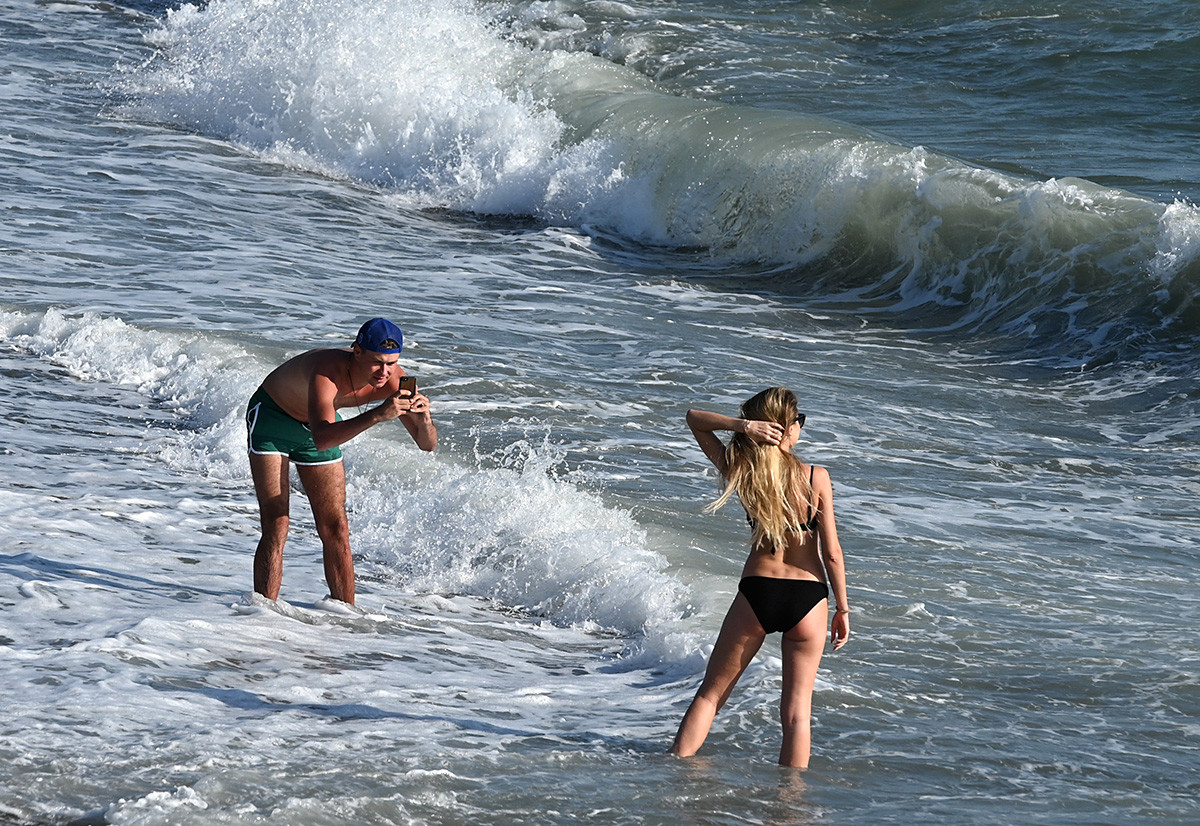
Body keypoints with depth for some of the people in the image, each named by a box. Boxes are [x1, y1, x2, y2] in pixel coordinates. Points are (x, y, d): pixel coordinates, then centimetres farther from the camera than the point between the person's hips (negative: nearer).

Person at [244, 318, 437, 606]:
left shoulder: (393, 379, -24)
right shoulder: (328, 372, -41)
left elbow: (427, 444, -19)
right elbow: (321, 440, -56)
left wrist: (423, 419, -41)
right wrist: (377, 415, -64)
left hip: (315, 424, 6)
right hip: (271, 418, -6)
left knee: (336, 530, 5)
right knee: (276, 528, -16)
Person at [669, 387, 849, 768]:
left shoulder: (741, 471, -6)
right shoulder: (816, 478, -11)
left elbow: (694, 418, 6)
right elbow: (831, 553, -8)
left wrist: (741, 425, -12)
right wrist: (843, 609, 3)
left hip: (756, 594, 1)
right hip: (808, 596, -1)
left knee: (710, 694, 15)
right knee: (797, 708, 8)